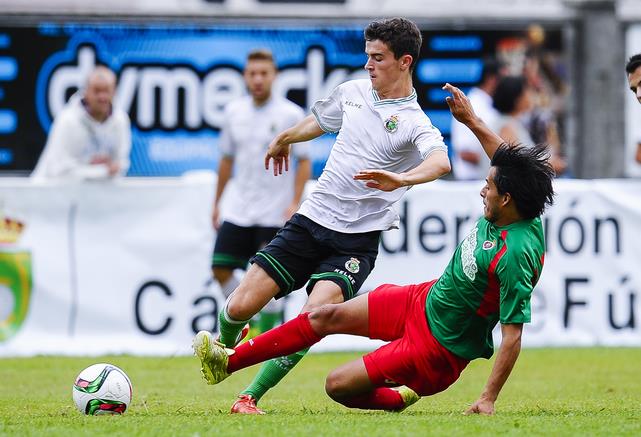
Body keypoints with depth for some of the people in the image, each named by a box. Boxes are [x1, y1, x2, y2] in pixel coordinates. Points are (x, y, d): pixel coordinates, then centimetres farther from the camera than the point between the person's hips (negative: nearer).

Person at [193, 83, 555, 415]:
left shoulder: (515, 257, -33)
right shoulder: (520, 216, -7)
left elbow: (513, 336, -32)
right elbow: (506, 161, 15)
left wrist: (488, 400, -33)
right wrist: (471, 120, 15)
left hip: (437, 350, -9)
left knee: (338, 386, -9)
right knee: (327, 316, 9)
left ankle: (397, 398, 19)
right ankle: (230, 361, 19)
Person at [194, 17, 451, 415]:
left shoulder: (414, 123, -11)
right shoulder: (352, 92, 8)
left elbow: (441, 162, -33)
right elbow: (319, 121, 31)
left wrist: (401, 179, -52)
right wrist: (284, 139, 49)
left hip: (357, 240, -5)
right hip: (311, 220, 5)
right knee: (239, 308, -4)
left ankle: (250, 397, -12)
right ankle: (226, 346, 32)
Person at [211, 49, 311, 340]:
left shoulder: (291, 115, -8)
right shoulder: (234, 111, 5)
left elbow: (304, 161, -5)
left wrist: (295, 203, -14)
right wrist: (216, 202, 15)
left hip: (275, 214, -4)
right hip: (238, 209, 4)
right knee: (221, 269, -1)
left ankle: (266, 332, 9)